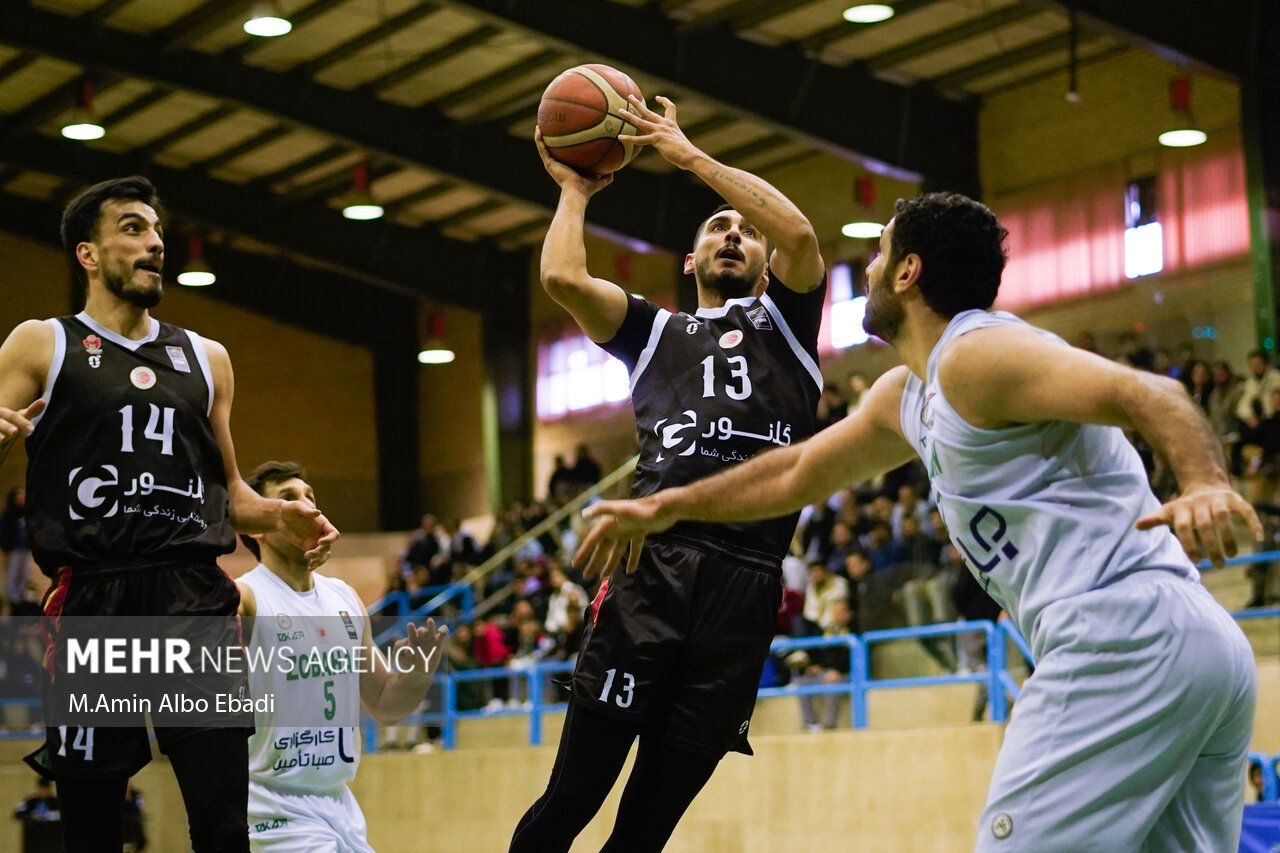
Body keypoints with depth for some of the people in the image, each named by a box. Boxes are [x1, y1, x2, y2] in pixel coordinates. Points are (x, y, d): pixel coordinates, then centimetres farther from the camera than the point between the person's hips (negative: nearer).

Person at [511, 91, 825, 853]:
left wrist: (690, 156, 7)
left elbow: (799, 232, 2)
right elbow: (563, 277, 6)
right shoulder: (654, 331, 24)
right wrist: (574, 190, 22)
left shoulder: (783, 319, 22)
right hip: (654, 558, 0)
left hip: (748, 574, 0)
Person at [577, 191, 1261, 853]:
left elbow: (1147, 393, -19)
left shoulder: (975, 354, -6)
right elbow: (799, 471, 39)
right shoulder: (905, 397, 25)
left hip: (1120, 633, -10)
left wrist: (1205, 484, -39)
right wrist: (666, 507, 47)